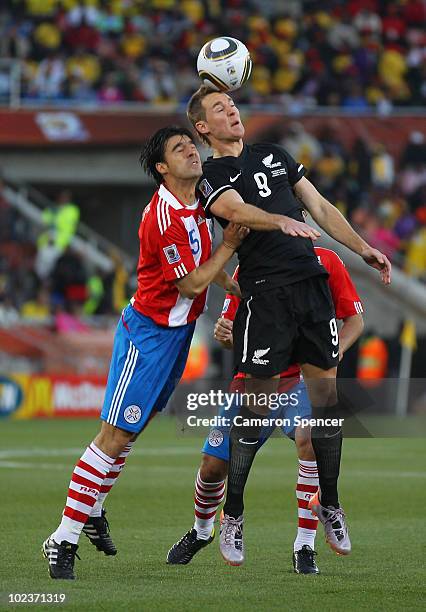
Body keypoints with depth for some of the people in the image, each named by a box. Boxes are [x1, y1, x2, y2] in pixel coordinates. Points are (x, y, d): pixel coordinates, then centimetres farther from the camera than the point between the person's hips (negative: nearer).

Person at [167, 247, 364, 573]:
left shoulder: (325, 261, -5)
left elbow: (355, 319, 3)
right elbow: (234, 333, 7)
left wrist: (336, 349, -18)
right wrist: (225, 335, -18)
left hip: (302, 375, -3)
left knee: (309, 438, -34)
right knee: (213, 466, 3)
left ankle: (305, 547, -22)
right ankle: (201, 531, 39)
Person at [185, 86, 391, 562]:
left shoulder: (275, 156, 21)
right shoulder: (211, 176, 1)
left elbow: (320, 208, 22)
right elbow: (234, 208, -20)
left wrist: (363, 248, 12)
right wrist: (281, 221, -38)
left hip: (312, 283, 5)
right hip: (265, 294, -5)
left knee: (327, 397, 3)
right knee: (255, 410, -6)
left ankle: (329, 503, 15)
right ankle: (232, 515, 3)